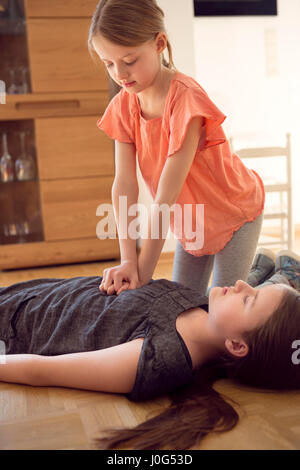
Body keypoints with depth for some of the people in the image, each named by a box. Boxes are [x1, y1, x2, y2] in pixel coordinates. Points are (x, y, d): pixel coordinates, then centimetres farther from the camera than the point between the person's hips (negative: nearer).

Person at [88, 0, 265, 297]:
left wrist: (143, 272, -31)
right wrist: (128, 260, -28)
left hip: (233, 213, -6)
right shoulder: (122, 107, -10)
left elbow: (166, 196, -33)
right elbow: (124, 184, -18)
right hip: (188, 222, 6)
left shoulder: (186, 99, -30)